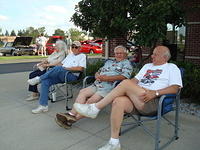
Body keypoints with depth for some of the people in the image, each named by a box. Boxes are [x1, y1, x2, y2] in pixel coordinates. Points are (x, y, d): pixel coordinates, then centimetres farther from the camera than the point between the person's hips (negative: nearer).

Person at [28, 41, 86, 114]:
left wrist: (67, 68, -10)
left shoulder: (82, 56, 8)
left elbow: (80, 68, -9)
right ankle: (43, 106, -17)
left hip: (72, 75, -7)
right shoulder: (70, 55, 31)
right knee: (45, 81, -17)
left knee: (58, 68, -36)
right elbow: (61, 63, 29)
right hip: (60, 74, 7)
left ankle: (39, 79, -21)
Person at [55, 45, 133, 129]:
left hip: (108, 87, -7)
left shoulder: (126, 63, 9)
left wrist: (107, 78, -13)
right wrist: (97, 76, 3)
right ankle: (72, 114, -25)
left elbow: (124, 76, -9)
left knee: (91, 101, -24)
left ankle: (74, 118, -25)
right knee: (82, 92, -17)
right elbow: (98, 72, 30)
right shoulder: (108, 62, 30)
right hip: (97, 84, 7)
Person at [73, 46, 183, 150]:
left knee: (126, 83, -28)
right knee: (119, 101, -30)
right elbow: (135, 80, 22)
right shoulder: (147, 66, 33)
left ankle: (95, 108, -21)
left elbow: (175, 88, 0)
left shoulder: (172, 68, 15)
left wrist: (155, 93, -14)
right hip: (135, 98, 5)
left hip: (153, 102, -5)